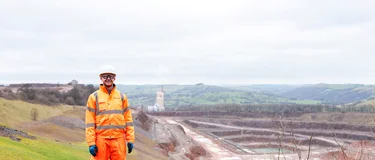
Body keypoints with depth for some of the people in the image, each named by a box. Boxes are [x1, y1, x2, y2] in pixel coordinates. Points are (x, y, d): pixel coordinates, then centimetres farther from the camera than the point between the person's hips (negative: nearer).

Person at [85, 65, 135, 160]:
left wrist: (130, 139, 2)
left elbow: (128, 119, 9)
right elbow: (90, 122, -1)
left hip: (119, 140, 2)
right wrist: (91, 143, -8)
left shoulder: (122, 97, 10)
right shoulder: (94, 97, 3)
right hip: (101, 140, -2)